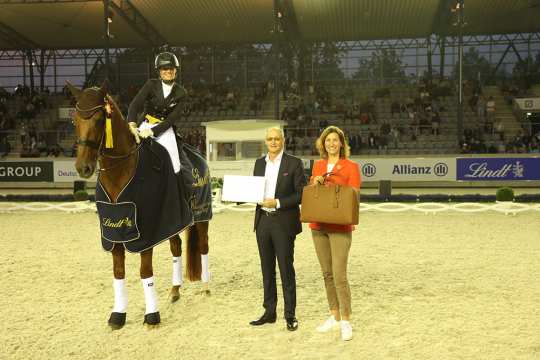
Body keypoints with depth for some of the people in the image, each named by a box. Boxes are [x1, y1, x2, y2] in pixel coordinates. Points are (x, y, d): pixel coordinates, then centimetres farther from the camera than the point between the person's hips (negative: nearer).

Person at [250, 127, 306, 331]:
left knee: (286, 270, 2)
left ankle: (290, 315, 13)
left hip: (283, 223, -5)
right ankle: (269, 312, 23)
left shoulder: (294, 163, -4)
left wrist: (278, 203, -17)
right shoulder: (259, 163, 12)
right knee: (267, 270, 12)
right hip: (263, 221, 5)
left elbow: (302, 194, -8)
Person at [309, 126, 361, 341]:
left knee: (339, 275, -9)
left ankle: (346, 321, 2)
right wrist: (315, 182, -1)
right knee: (327, 274, 10)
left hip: (340, 227, -5)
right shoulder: (318, 165, 13)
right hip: (318, 226, 5)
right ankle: (334, 316, 22)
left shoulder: (351, 166, -1)